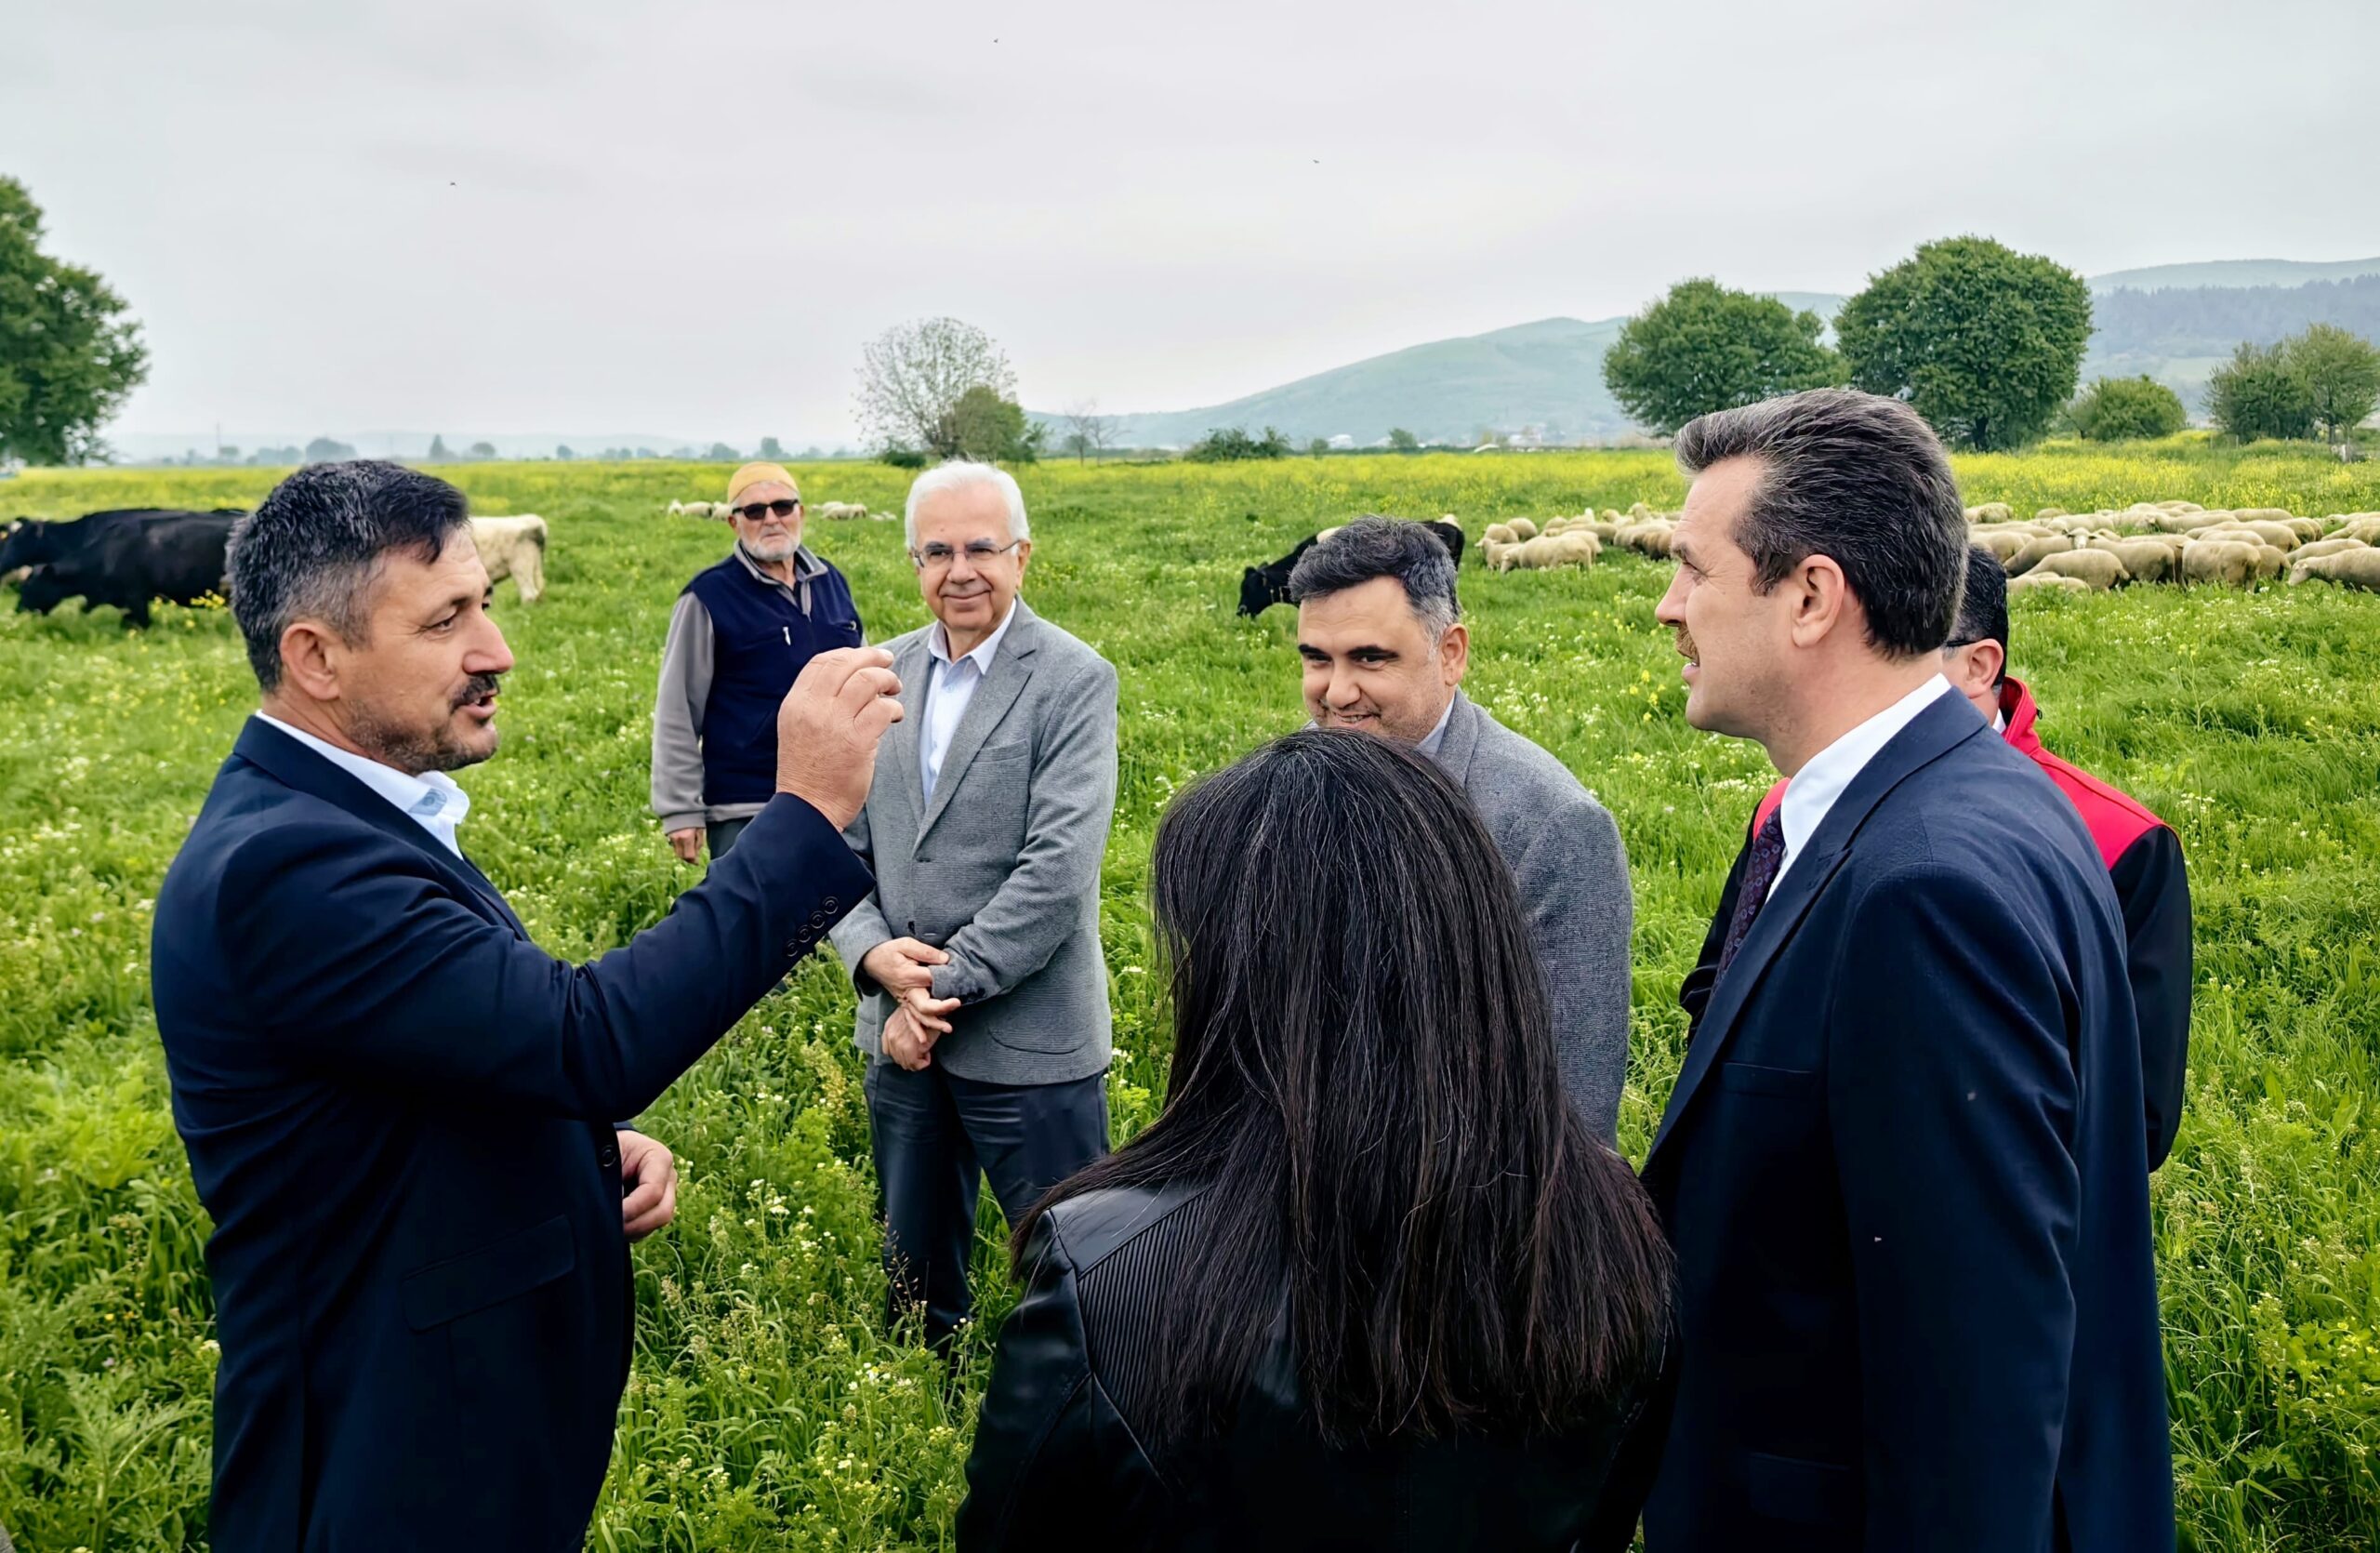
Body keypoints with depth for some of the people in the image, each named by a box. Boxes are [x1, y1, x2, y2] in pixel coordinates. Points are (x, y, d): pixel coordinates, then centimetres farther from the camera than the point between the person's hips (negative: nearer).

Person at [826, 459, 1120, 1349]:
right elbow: (841, 842, 6)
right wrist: (876, 954, -12)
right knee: (914, 1270, 20)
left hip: (1028, 1041, -5)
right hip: (899, 1032, 5)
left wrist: (944, 987, -17)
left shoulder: (1073, 681, -10)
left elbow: (1059, 867, -18)